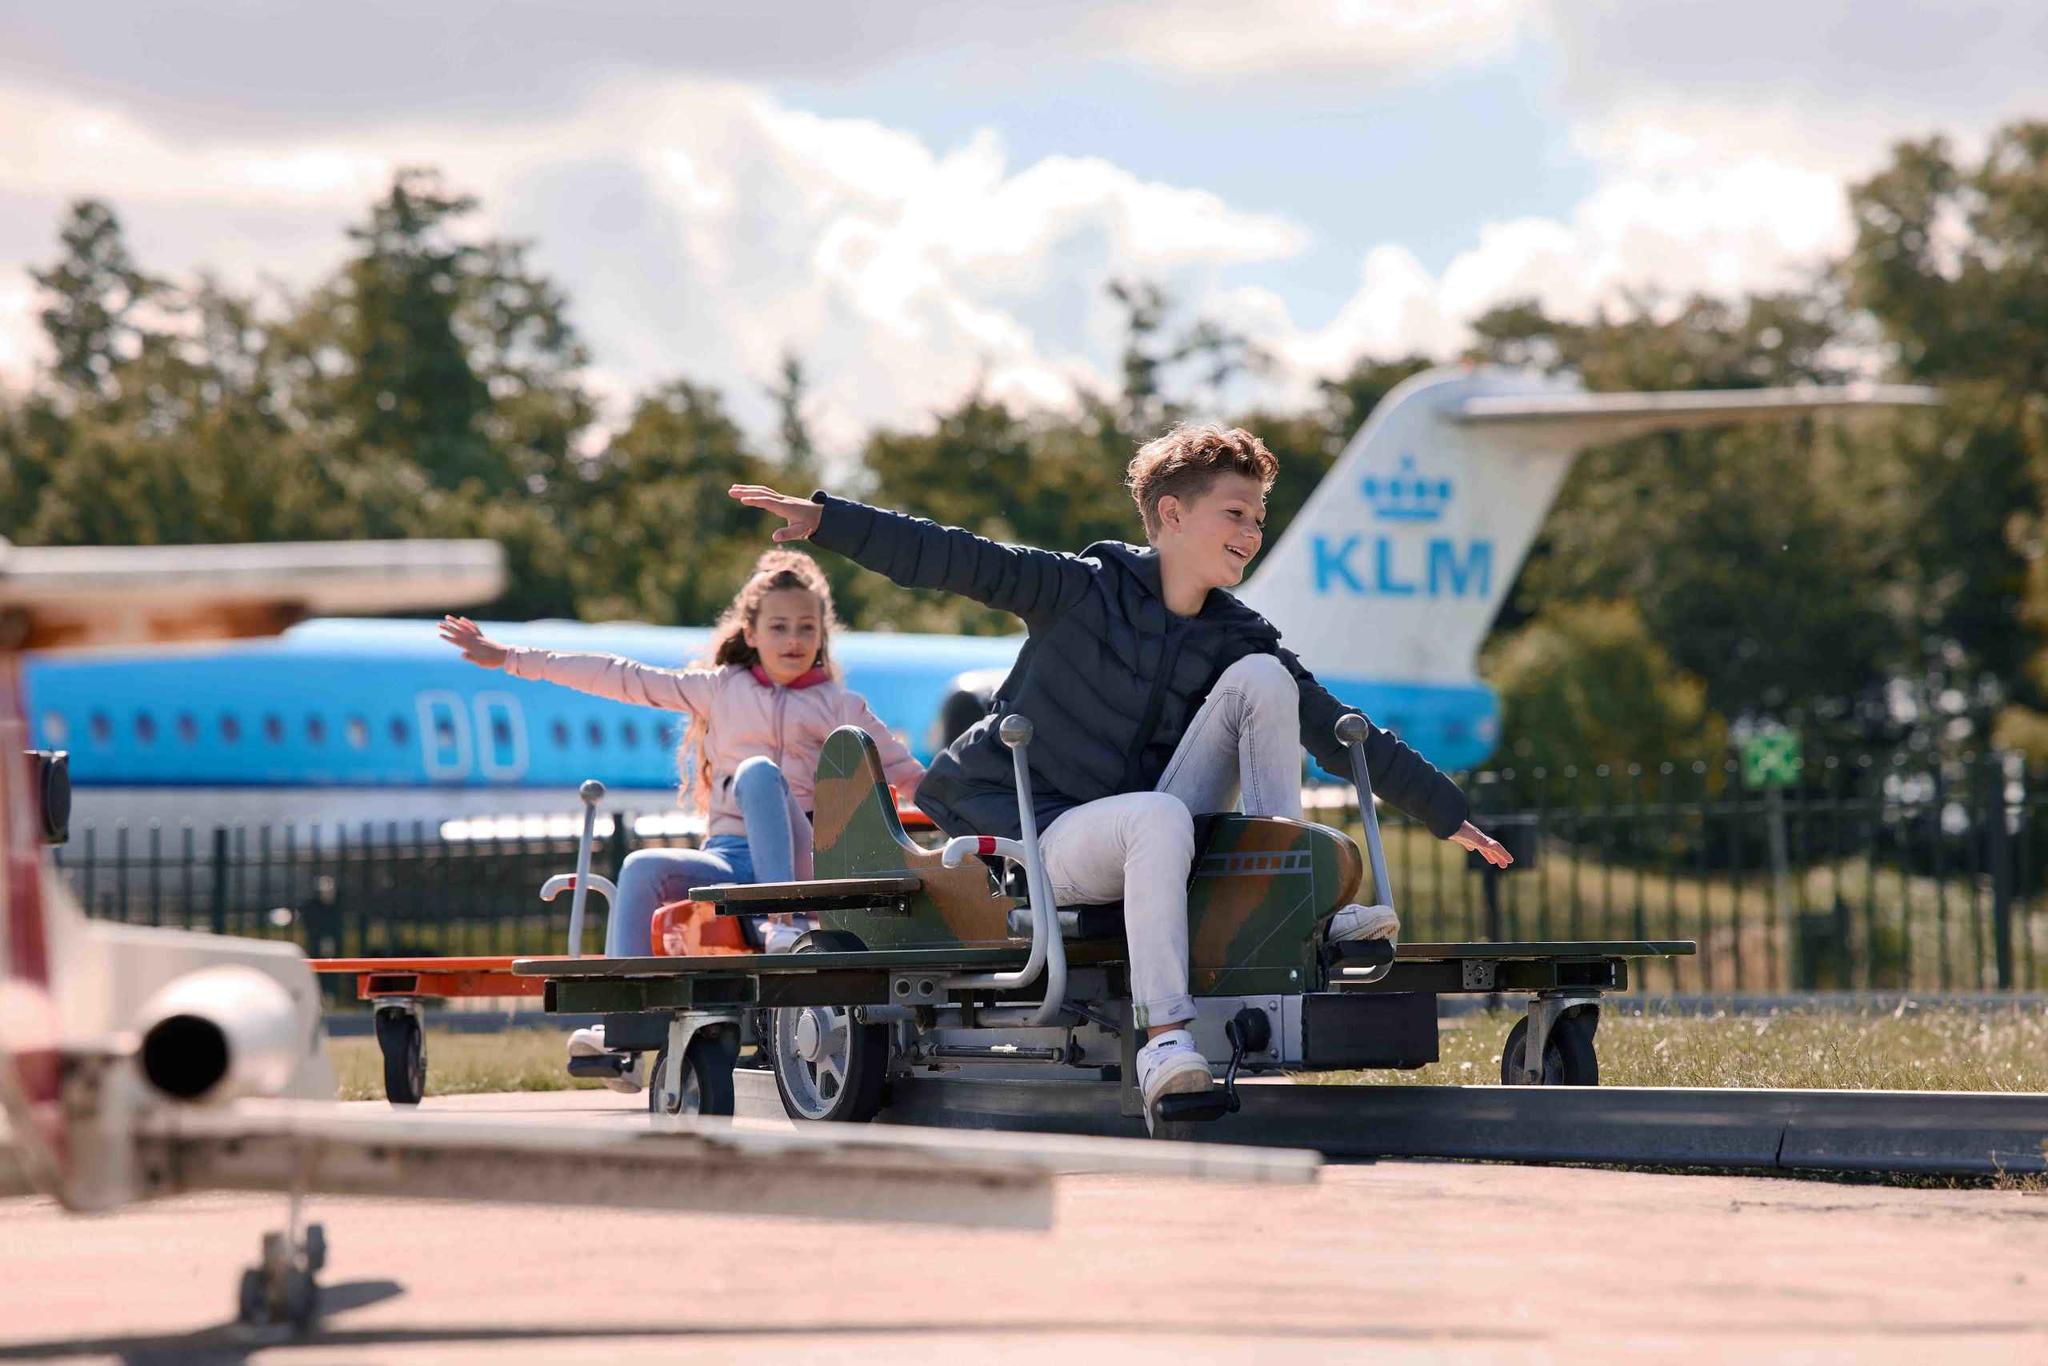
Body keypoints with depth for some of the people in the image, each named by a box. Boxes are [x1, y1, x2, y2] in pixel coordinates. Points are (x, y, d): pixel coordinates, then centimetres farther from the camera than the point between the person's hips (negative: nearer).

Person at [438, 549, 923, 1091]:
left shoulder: (839, 706, 14)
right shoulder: (720, 689, 18)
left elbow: (904, 771, 16)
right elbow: (624, 679, 16)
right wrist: (511, 659, 15)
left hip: (793, 859, -3)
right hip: (726, 857, 3)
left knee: (760, 771, -31)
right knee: (642, 869, -28)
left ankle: (784, 924, -46)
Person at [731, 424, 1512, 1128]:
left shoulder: (1235, 637, 5)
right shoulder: (1082, 588, -6)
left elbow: (1339, 735, 8)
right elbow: (949, 560, -11)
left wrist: (1449, 814, 6)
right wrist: (824, 519, -22)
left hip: (1147, 839, 4)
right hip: (1046, 838, -4)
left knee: (1263, 679, -11)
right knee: (1159, 816, -40)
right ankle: (1164, 1038, -46)